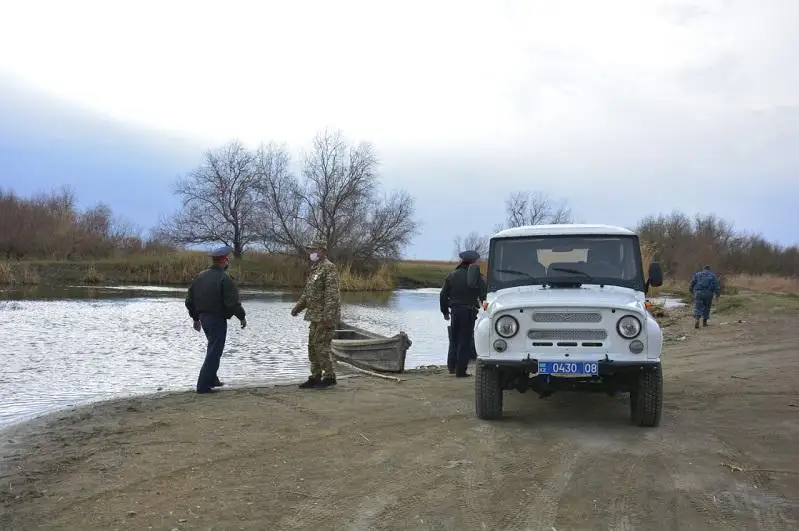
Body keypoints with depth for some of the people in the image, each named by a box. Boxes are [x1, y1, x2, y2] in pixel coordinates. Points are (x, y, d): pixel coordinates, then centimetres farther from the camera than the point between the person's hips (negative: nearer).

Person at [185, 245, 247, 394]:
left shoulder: (201, 276, 7)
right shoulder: (225, 279, -17)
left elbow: (189, 300, 12)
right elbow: (233, 302, -21)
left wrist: (195, 318, 22)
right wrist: (242, 317, -6)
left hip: (203, 318, 8)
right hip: (217, 320, -8)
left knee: (214, 350, 24)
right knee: (214, 353, -2)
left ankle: (211, 379, 31)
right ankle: (203, 385, -4)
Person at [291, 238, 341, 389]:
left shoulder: (329, 267, -13)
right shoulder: (315, 269, 18)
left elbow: (332, 293, -21)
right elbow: (308, 292, 26)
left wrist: (328, 316, -26)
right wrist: (298, 306, 14)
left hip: (325, 316, -10)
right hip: (315, 316, 10)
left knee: (321, 346, -8)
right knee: (313, 347, 10)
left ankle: (329, 377, 1)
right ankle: (315, 377, 17)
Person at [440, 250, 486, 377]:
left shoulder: (452, 276, 4)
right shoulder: (477, 277, -5)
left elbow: (443, 295, 6)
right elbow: (484, 296, -5)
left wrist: (445, 311, 15)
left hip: (455, 311, 3)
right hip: (469, 312, -3)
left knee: (454, 339, 19)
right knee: (465, 341, 2)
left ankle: (451, 366, 18)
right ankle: (460, 371, 2)